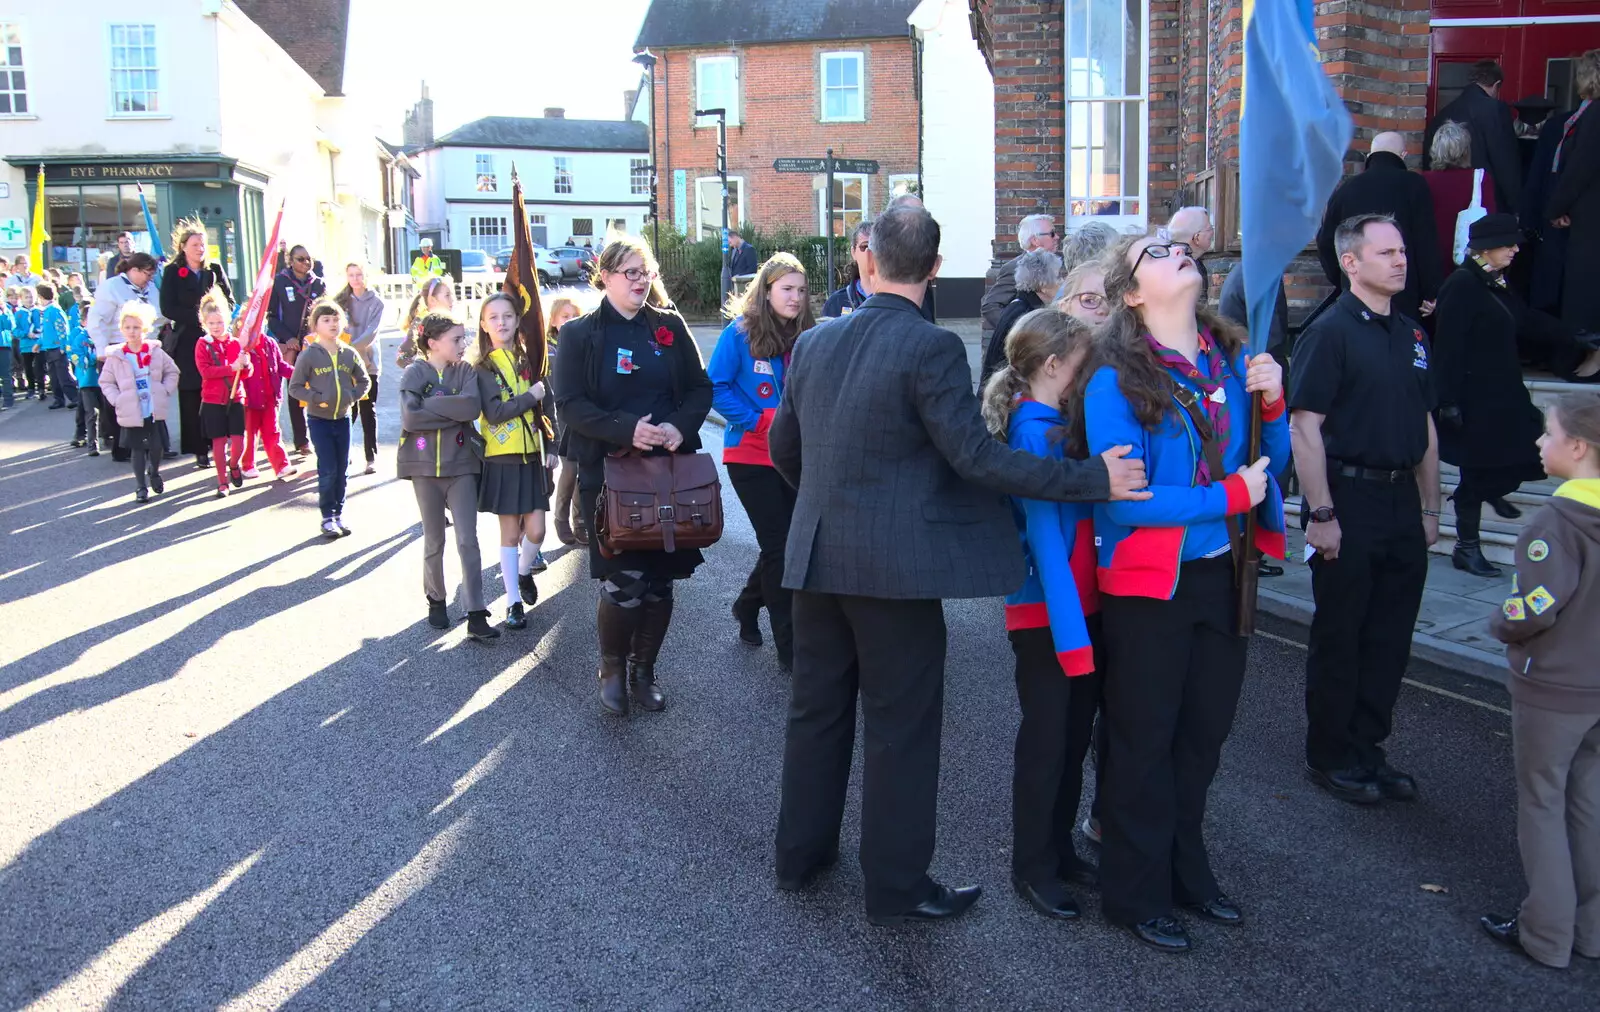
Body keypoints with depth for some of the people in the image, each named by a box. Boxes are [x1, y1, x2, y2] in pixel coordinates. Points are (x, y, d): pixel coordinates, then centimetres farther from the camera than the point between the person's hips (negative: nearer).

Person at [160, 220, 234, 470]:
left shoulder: (215, 270, 11)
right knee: (191, 397, -3)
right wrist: (196, 316, -14)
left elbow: (229, 300, 10)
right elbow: (167, 309, -5)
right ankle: (200, 452, 0)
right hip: (187, 343, -2)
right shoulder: (172, 272, 3)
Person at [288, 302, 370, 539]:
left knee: (342, 469, 8)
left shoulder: (350, 354, 1)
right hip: (319, 420, -4)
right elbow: (295, 387, -6)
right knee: (327, 470, -4)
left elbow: (363, 381, 13)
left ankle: (338, 514, 20)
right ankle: (328, 517, 6)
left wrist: (353, 395, -4)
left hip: (343, 418, 4)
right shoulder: (308, 355, -9)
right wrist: (317, 398, -17)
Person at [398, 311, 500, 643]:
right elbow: (410, 417, -18)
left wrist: (431, 405, -17)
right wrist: (453, 411, -16)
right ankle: (436, 601, 29)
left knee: (467, 539, -4)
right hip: (425, 466, 0)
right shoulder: (414, 373, -3)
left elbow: (473, 406, -17)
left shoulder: (466, 371, 2)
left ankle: (476, 615, -4)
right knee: (434, 540, 11)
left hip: (461, 465, 1)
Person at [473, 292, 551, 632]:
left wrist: (550, 447, 9)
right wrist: (530, 396, -14)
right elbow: (495, 412, -17)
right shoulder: (482, 368, -4)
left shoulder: (528, 359, 8)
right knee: (510, 531, 2)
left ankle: (524, 571, 31)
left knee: (535, 530, -1)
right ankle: (513, 601, 12)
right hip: (502, 459, -3)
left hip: (532, 456, 3)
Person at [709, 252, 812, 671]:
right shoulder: (740, 331, -9)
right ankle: (789, 646, 7)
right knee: (778, 543, -2)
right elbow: (716, 387, -11)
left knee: (792, 539, 11)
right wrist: (758, 421, -18)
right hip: (751, 455, -5)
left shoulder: (807, 335, 4)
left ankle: (747, 605, 39)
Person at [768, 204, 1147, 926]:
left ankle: (799, 853, 34)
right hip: (895, 564, -6)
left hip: (815, 559, 6)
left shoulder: (813, 343, 4)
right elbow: (975, 456, -18)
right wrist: (1094, 479, -13)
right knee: (901, 729, 6)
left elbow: (783, 446, 14)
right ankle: (896, 888, 18)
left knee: (817, 711, 19)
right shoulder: (931, 347, -15)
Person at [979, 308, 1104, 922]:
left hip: (1079, 603, 8)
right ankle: (1032, 868, 19)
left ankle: (1058, 849, 31)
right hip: (1045, 613, -8)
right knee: (1046, 740, 3)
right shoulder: (1034, 433, -17)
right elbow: (1044, 536, -20)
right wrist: (1071, 631, -21)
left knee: (1075, 734, 16)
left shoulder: (1057, 426, 9)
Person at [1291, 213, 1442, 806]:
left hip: (1402, 502, 7)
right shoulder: (1330, 332, -10)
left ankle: (1366, 750, 25)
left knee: (1391, 636, 11)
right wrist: (1321, 513, -19)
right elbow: (1304, 427, -15)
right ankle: (1329, 757, 17)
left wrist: (1430, 507, 14)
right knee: (1339, 636, 3)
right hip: (1349, 498, -7)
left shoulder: (1411, 335, 13)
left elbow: (1425, 426, 17)